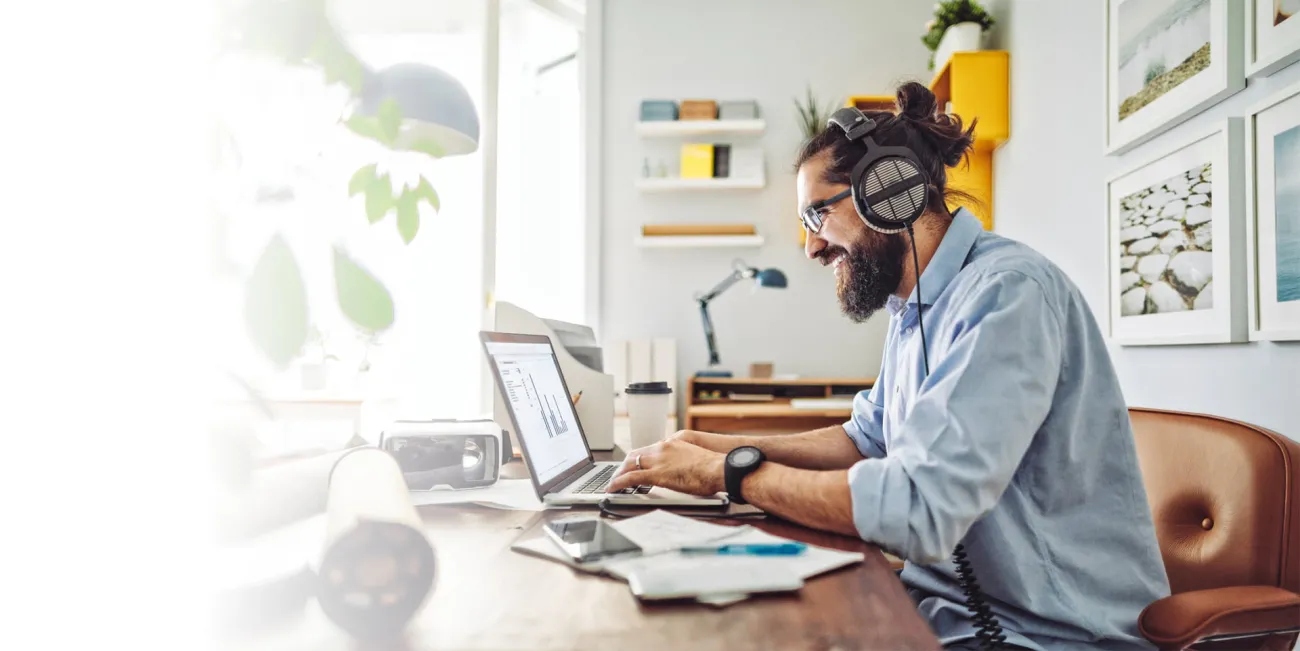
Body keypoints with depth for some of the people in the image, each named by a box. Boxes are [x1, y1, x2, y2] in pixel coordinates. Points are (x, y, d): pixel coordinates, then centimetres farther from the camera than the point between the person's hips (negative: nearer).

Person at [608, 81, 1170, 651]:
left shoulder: (1007, 294, -23)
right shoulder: (914, 308, 7)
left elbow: (918, 508, -30)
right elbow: (867, 440, 16)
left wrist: (729, 472, -19)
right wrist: (727, 446, 3)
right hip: (950, 603, 7)